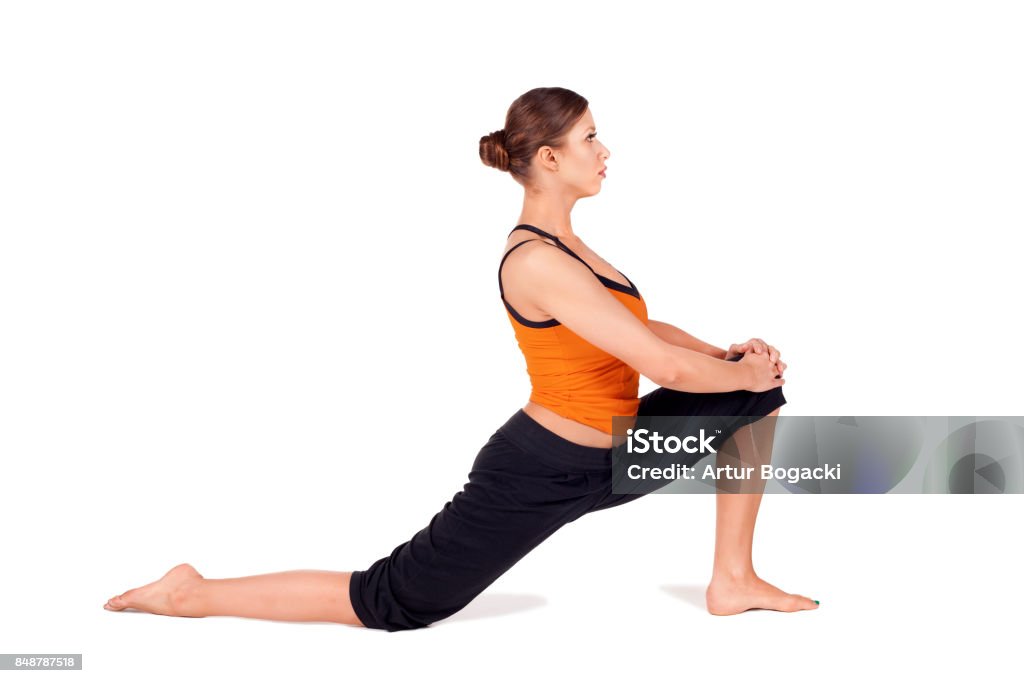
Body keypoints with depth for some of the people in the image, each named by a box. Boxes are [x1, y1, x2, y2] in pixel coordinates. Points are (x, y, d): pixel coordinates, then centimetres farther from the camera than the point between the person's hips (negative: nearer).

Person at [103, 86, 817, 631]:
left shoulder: (561, 244, 5)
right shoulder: (538, 262, -26)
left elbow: (641, 328, 16)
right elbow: (665, 368, -26)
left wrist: (727, 353, 2)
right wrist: (741, 371, -9)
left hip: (602, 459, 9)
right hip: (539, 475, -9)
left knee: (758, 397, 8)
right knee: (392, 601, -2)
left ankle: (733, 582, 16)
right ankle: (194, 594, 11)